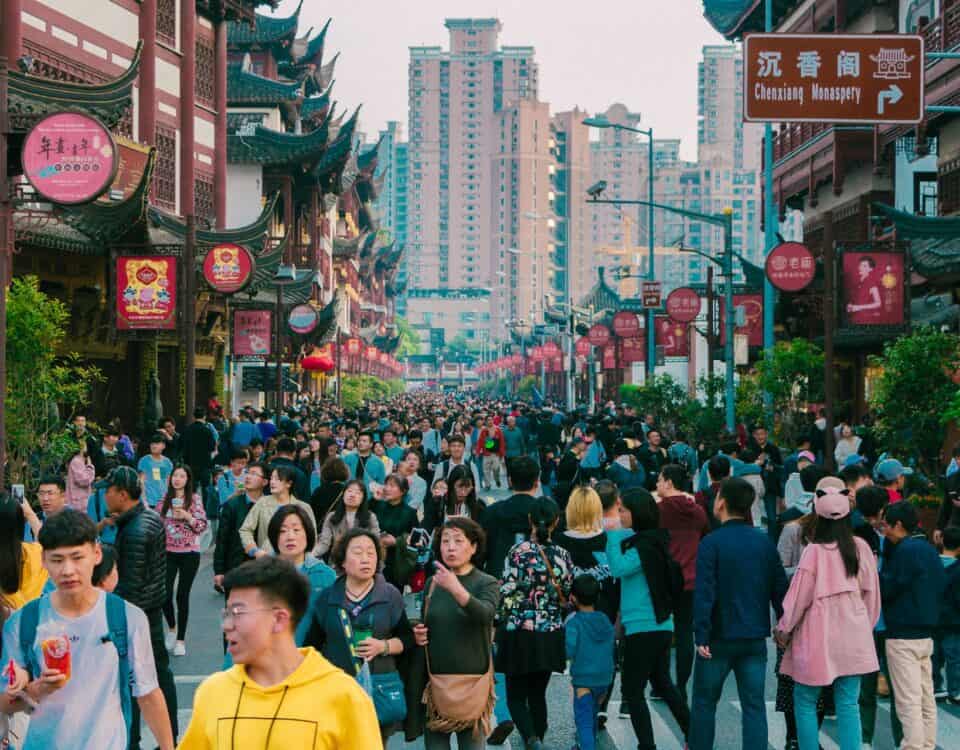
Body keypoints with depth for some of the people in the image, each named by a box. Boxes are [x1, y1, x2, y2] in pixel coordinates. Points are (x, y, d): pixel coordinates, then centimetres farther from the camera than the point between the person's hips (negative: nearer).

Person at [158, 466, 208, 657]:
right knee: (165, 594, -5)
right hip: (168, 552, 2)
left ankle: (180, 640, 10)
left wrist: (187, 517, -19)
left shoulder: (195, 499, -2)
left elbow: (203, 526, -4)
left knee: (182, 596, 0)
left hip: (189, 553, -2)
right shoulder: (165, 498, 6)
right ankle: (171, 628, 25)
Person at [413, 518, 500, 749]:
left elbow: (485, 614, -25)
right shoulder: (433, 583, 8)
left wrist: (456, 588, -41)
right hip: (435, 678, 3)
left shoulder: (487, 584, -4)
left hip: (471, 679, -3)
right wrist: (418, 634, -2)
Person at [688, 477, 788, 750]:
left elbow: (704, 592, -16)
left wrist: (701, 636, -16)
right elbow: (780, 589, 6)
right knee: (754, 705, 5)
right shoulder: (765, 542, 3)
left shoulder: (711, 543, -11)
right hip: (755, 638, 3)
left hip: (720, 638, -3)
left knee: (704, 702, 12)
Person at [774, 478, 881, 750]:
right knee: (848, 705, 8)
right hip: (853, 638, 4)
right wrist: (867, 626, 21)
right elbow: (871, 592, 6)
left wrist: (783, 630, 6)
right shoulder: (861, 548, -3)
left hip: (819, 637, -4)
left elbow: (799, 595, -8)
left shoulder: (814, 551, -14)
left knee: (805, 702, 9)